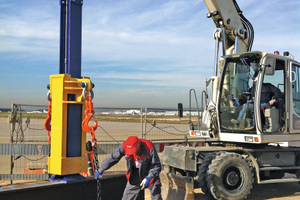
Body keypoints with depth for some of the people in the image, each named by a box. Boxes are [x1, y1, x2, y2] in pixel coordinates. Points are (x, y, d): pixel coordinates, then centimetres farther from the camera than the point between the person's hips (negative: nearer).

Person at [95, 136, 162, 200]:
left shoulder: (149, 148, -30)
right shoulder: (124, 146, -23)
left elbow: (157, 166, -19)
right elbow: (113, 158, -10)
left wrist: (148, 178, -30)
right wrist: (100, 171, -6)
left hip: (150, 173, -2)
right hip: (135, 174, 3)